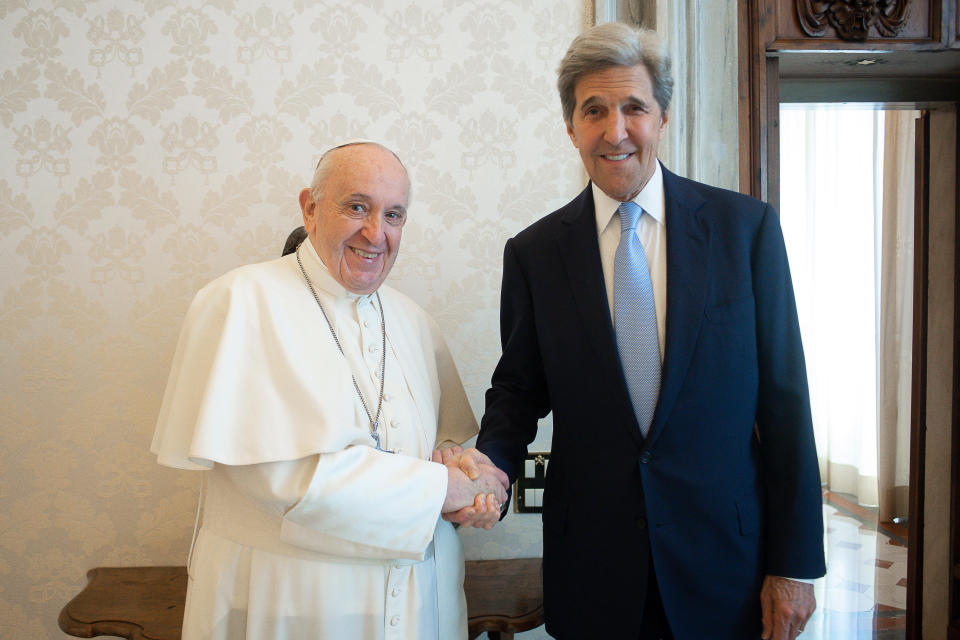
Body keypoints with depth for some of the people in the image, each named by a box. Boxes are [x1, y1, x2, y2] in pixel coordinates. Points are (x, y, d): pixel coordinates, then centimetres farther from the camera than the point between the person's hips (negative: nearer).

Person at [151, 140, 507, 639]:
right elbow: (280, 472, -22)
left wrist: (463, 466, -12)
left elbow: (451, 436, 12)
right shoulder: (244, 300, -14)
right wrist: (440, 486, -17)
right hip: (286, 600, -5)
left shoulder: (411, 321, 6)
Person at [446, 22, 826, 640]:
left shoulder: (747, 226, -5)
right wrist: (490, 461, -17)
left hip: (725, 555, 0)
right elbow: (518, 388, 6)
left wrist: (794, 565, -4)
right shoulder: (533, 252, -2)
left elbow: (784, 398, -4)